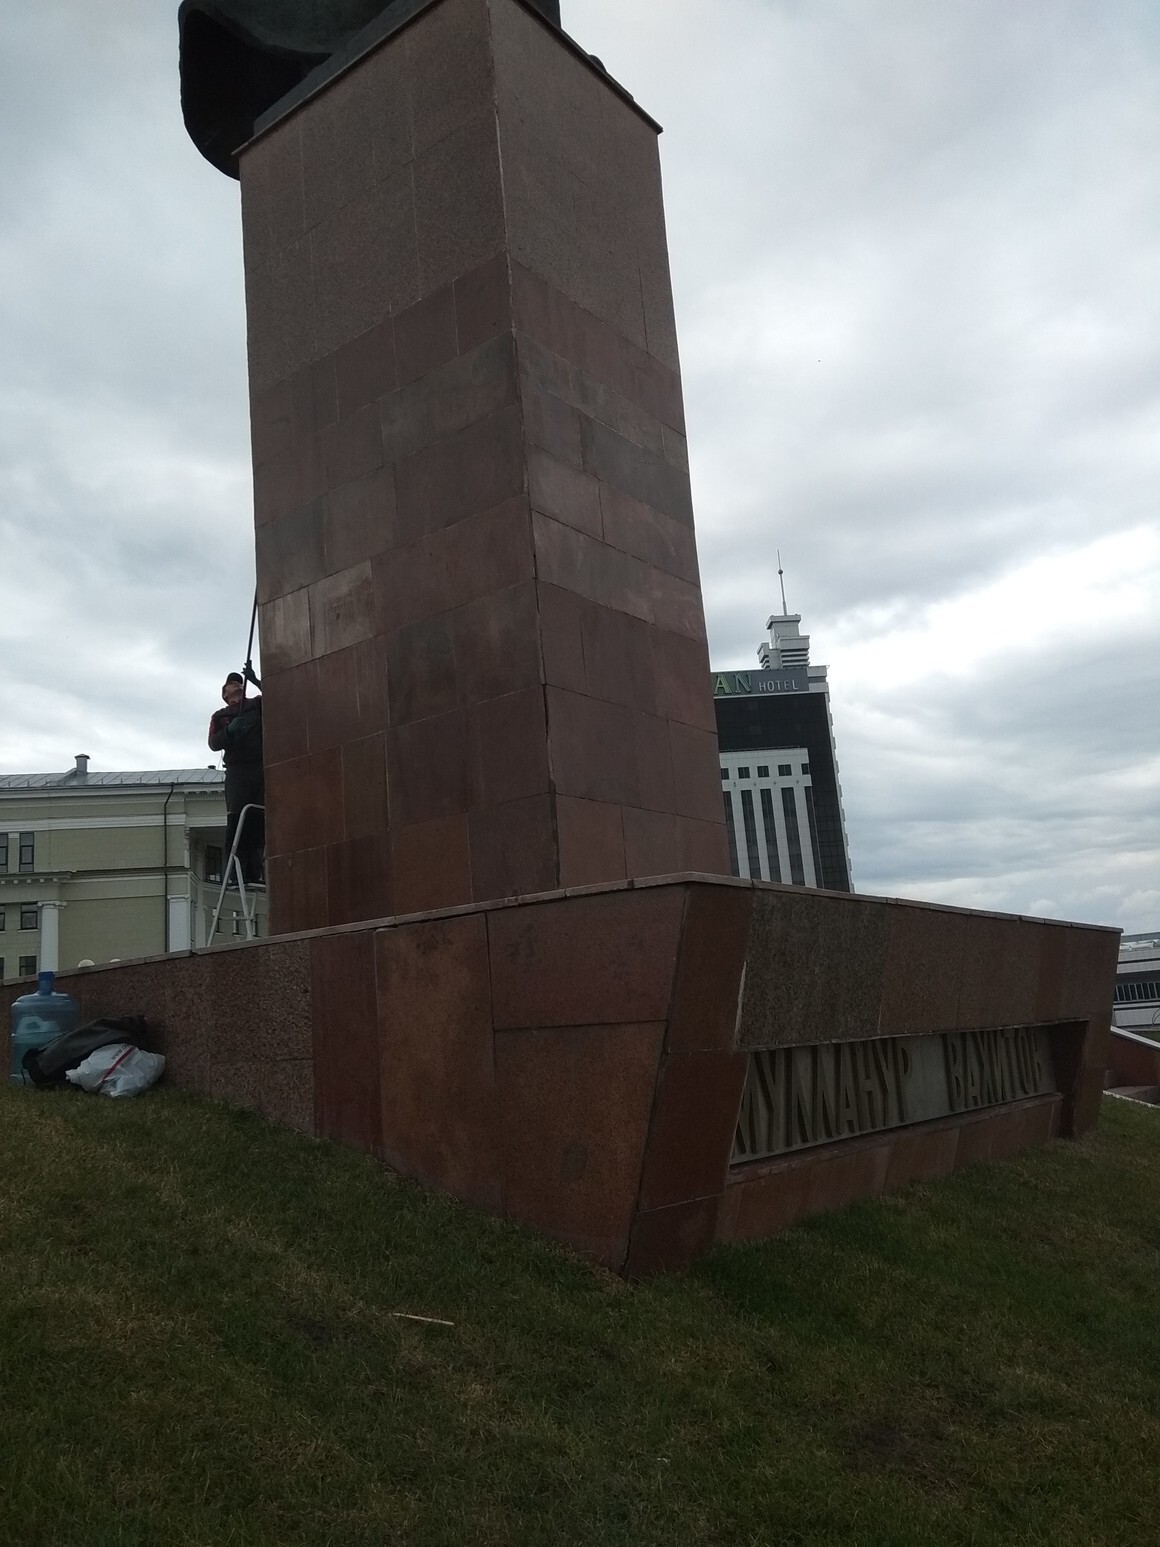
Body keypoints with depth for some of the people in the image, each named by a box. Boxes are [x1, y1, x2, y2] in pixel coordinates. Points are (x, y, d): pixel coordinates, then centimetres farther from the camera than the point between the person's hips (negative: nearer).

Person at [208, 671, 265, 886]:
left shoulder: (258, 705, 19)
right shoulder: (220, 716, 18)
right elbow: (214, 743, 4)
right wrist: (230, 730, -15)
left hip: (262, 768, 0)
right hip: (237, 771, 0)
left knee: (259, 821, -6)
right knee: (237, 821, -11)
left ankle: (254, 874, -6)